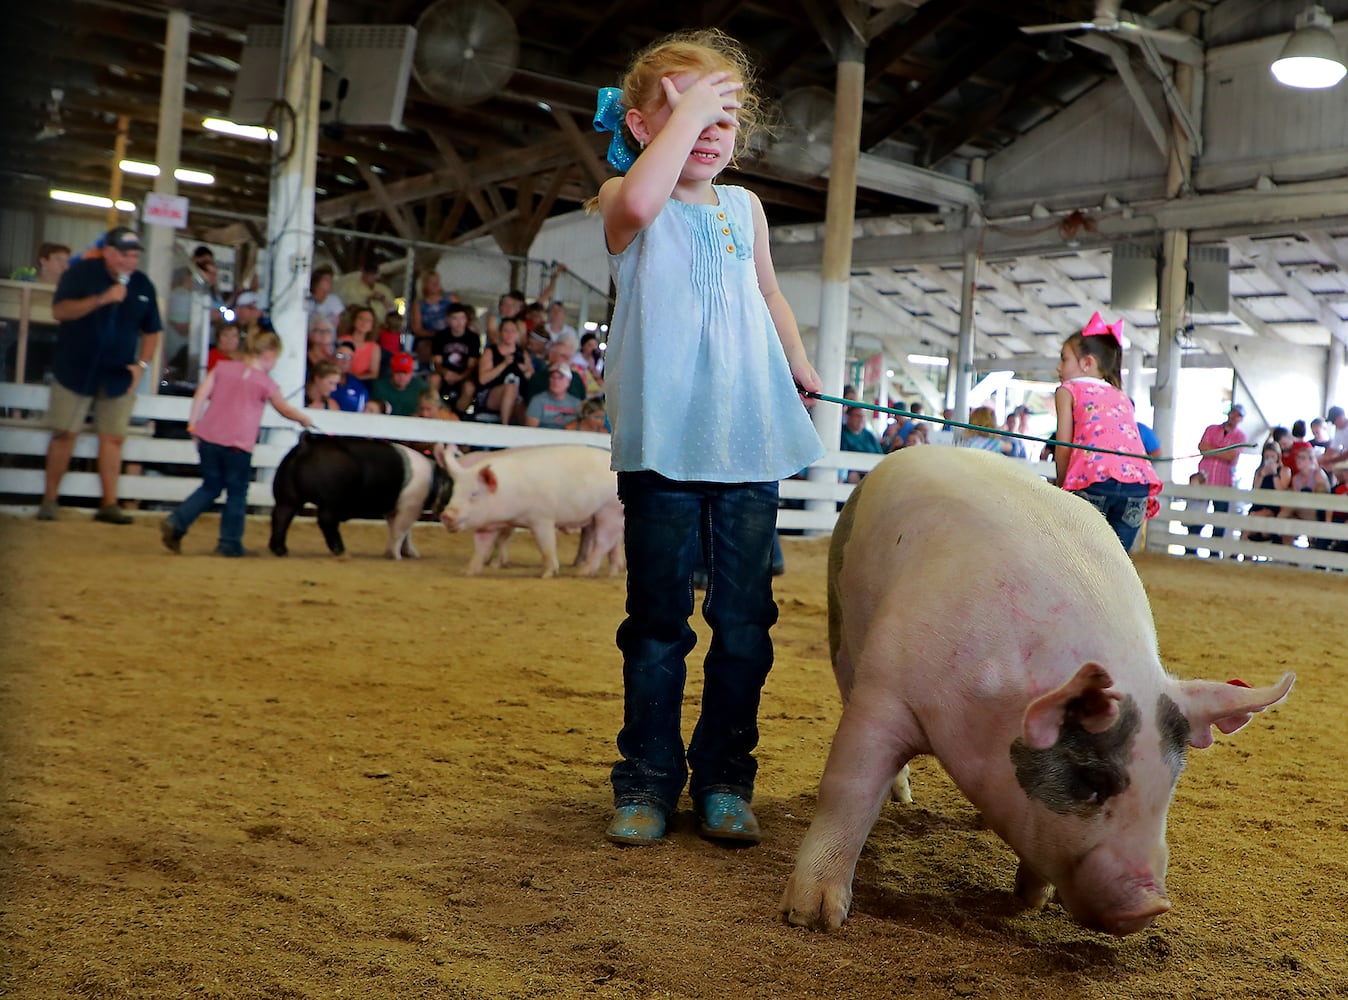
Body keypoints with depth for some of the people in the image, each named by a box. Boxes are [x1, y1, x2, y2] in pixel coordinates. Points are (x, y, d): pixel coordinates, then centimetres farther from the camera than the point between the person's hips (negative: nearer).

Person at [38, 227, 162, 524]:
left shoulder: (143, 285, 5)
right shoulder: (81, 273, -6)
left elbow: (151, 330, 13)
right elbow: (60, 310, -16)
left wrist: (142, 364, 0)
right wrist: (101, 299, -26)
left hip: (118, 377, 3)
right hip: (75, 370, -3)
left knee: (113, 438, 1)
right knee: (65, 433, 0)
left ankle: (109, 504, 6)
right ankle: (49, 500, 9)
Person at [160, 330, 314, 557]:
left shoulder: (223, 367, 11)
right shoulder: (266, 382, 1)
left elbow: (200, 395, 4)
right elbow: (285, 410, 15)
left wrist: (193, 423, 11)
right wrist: (305, 419, 33)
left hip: (208, 437, 5)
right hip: (238, 444, -5)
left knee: (211, 486, 18)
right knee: (236, 493, 8)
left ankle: (175, 524, 5)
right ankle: (230, 544, 11)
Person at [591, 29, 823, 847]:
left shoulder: (744, 207, 16)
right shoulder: (624, 200, 1)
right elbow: (640, 201, -26)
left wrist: (804, 374, 37)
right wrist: (687, 108, -16)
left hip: (749, 442, 4)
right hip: (664, 442, -4)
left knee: (744, 620, 5)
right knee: (659, 618, 3)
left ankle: (724, 777, 16)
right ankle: (649, 779, 14)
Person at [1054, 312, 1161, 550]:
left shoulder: (1068, 390, 17)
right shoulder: (1122, 397, 30)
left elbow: (1064, 449, 8)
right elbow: (1133, 446, 20)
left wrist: (1061, 487, 20)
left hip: (1094, 479, -4)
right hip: (1138, 482, 5)